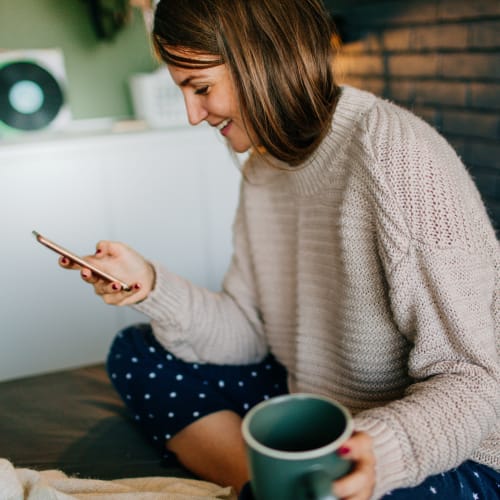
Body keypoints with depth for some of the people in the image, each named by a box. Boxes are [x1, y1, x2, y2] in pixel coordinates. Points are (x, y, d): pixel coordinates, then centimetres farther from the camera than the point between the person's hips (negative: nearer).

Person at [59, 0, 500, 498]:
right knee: (135, 354, 5)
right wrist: (151, 286, -11)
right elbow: (248, 333, 3)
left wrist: (381, 450, -40)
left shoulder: (396, 158, -23)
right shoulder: (262, 168, 3)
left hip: (444, 454, -7)